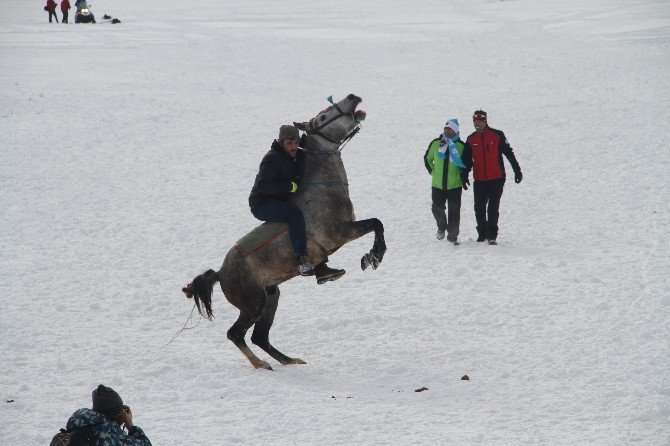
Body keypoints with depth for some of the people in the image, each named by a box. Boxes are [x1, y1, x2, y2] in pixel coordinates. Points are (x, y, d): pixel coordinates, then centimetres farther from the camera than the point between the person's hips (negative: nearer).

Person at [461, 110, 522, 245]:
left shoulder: (497, 135, -2)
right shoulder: (471, 140, 8)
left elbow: (509, 153, 3)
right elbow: (467, 160, 12)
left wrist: (517, 171, 5)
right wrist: (464, 175, -2)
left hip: (496, 179, -3)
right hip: (479, 180, 3)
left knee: (493, 208, -6)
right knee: (479, 208, 5)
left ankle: (492, 236, -1)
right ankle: (482, 233, 21)